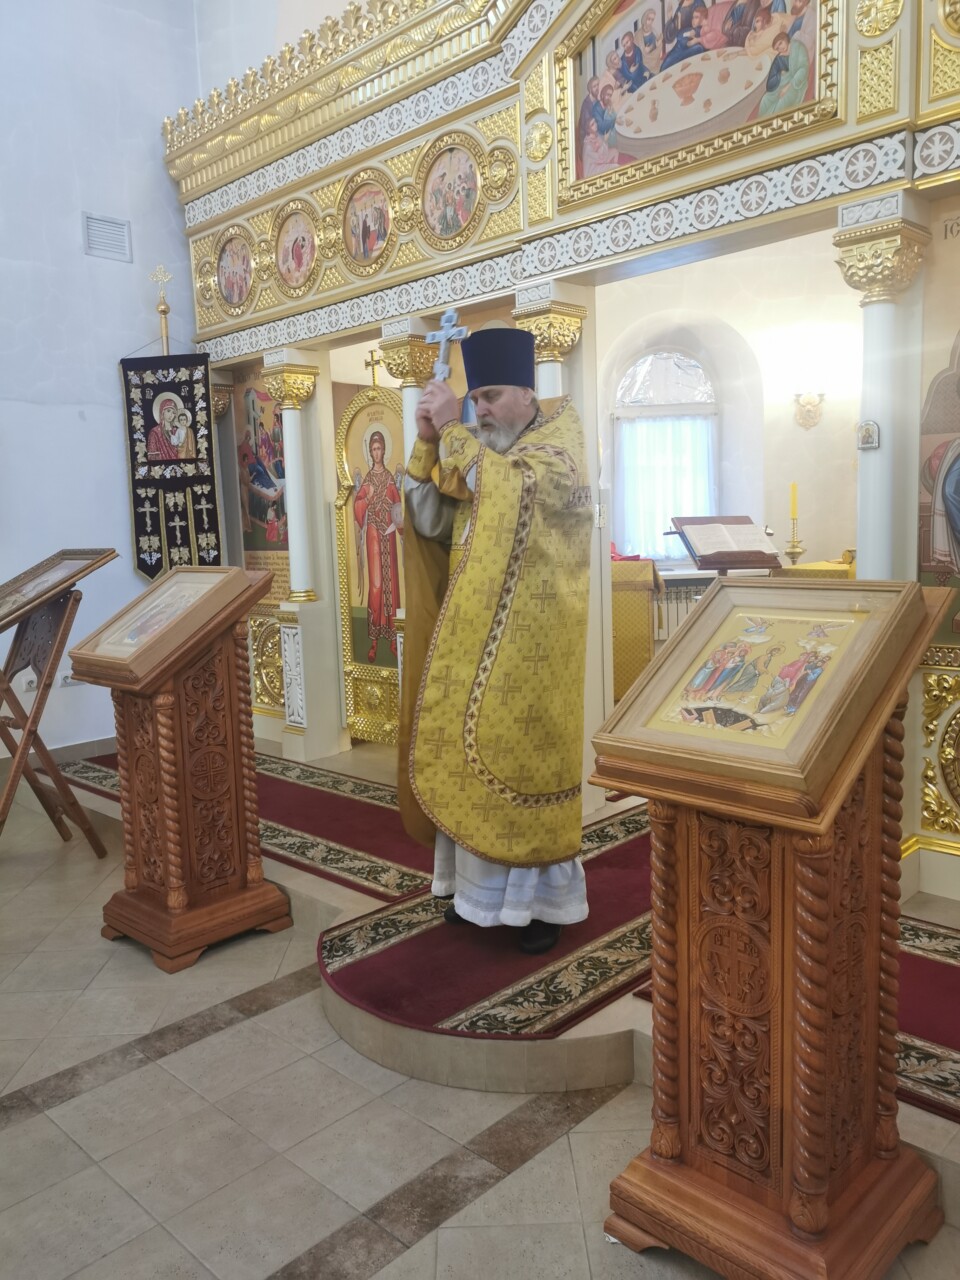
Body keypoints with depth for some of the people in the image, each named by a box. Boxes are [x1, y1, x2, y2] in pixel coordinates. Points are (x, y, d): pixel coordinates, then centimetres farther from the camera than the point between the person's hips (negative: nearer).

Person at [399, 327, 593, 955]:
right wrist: (429, 444, -6)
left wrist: (453, 432, -19)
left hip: (531, 645, -6)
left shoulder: (560, 446, -6)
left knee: (524, 759, -1)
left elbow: (510, 489, -26)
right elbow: (430, 524, 4)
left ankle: (541, 896, 14)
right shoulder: (475, 455, 13)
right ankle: (482, 882, 25)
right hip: (472, 639, 6)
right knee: (475, 759, 11)